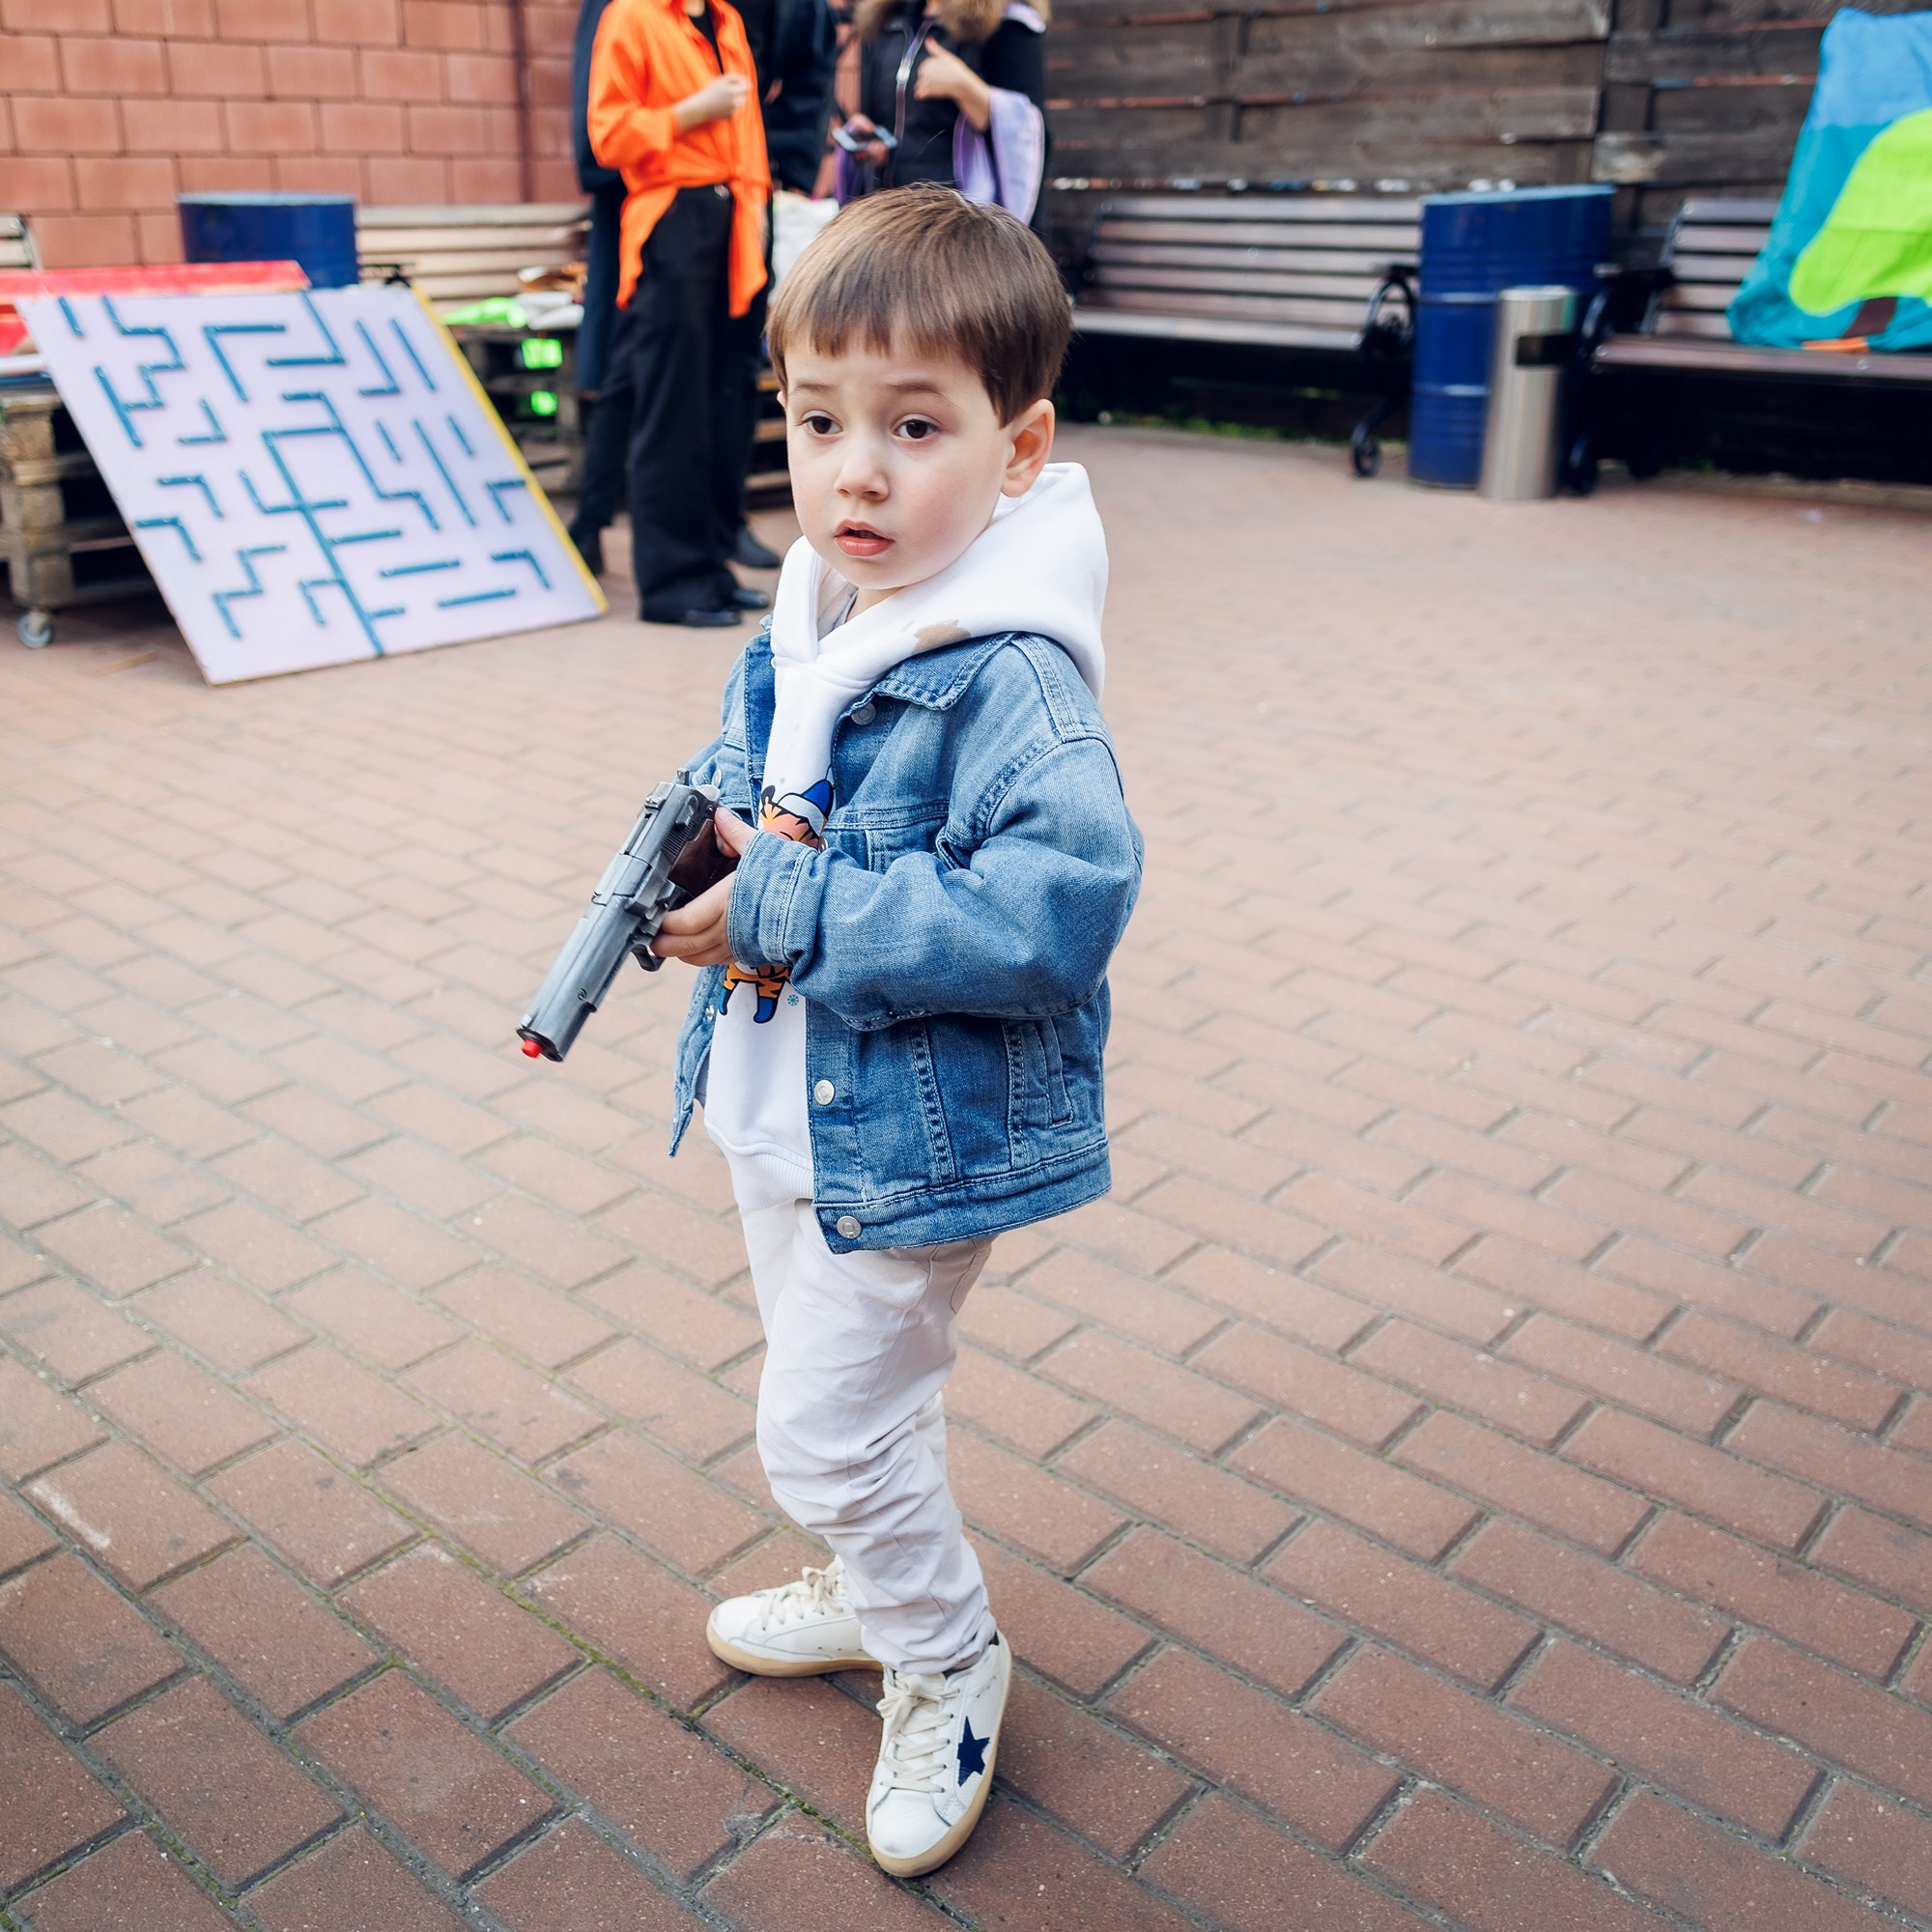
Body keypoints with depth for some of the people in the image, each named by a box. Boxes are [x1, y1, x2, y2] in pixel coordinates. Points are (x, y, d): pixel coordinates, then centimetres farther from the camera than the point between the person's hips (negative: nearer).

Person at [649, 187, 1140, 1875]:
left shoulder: (1010, 677, -26)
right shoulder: (807, 622, 1)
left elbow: (1057, 908, -37)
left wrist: (792, 910, -31)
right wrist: (721, 834, -7)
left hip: (919, 1137, -8)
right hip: (786, 1103, 9)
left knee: (825, 1426, 4)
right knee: (842, 1397, 26)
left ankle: (948, 1665, 31)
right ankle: (877, 1590, 52)